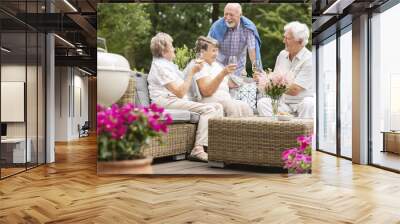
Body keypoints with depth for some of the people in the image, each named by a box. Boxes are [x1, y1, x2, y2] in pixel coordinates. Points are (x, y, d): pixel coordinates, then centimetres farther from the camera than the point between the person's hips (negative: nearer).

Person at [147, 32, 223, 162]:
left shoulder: (169, 64, 23)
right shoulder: (160, 66, -9)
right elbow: (180, 93, -16)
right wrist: (192, 72, -13)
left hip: (177, 101, 10)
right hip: (166, 102, -10)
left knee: (217, 106, -4)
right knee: (208, 109, -26)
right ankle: (198, 149, -30)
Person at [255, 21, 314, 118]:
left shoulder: (308, 59, -12)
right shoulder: (282, 54, 10)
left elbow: (294, 90, -19)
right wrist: (262, 78, -7)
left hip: (302, 102, -5)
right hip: (283, 101, 5)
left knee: (308, 104, -37)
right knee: (262, 103, -20)